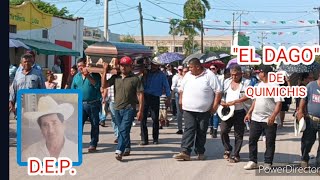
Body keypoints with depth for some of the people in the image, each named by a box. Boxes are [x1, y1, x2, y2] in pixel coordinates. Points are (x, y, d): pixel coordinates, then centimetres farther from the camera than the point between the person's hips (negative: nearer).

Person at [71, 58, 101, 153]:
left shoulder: (93, 75, -2)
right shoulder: (76, 76, 12)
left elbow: (97, 85, -18)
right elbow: (73, 90, 18)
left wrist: (88, 76, -24)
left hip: (93, 104, -3)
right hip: (81, 104, 3)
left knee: (94, 125, 6)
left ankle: (93, 145, 17)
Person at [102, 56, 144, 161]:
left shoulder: (135, 79, -4)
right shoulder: (115, 77, 8)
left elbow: (140, 95, -5)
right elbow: (104, 85, 2)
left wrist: (140, 110, -9)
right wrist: (105, 72, -4)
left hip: (129, 109, -5)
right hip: (117, 109, 5)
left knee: (124, 130, -15)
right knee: (122, 130, 15)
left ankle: (119, 151, -20)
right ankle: (127, 148, 31)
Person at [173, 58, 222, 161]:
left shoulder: (209, 76, -5)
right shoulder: (188, 75, 10)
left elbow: (218, 91, -5)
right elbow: (182, 89, 22)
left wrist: (215, 105, -9)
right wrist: (181, 100, 13)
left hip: (204, 110, -3)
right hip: (188, 109, 3)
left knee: (202, 131, 6)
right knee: (189, 129, -6)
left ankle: (200, 152, 18)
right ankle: (185, 152, -11)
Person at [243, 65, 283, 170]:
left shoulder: (274, 86, -13)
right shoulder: (259, 85, 13)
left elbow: (279, 103, -19)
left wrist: (273, 116, -31)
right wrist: (249, 113, 16)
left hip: (270, 120, -7)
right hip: (256, 118, 8)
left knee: (270, 143, 3)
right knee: (252, 140, 7)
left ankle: (268, 164, 11)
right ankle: (253, 161, 16)